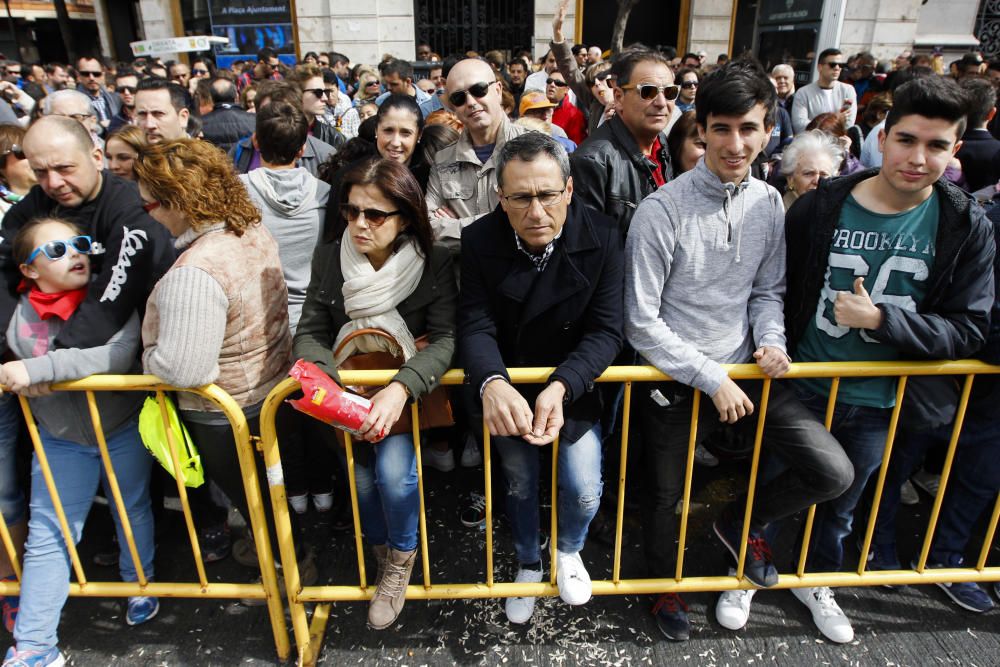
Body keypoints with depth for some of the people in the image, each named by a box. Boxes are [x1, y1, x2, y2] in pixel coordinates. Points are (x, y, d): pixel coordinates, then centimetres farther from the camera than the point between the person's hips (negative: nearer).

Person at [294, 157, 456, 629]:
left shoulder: (434, 263, -11)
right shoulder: (328, 258, -3)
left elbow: (445, 339, -18)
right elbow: (310, 333, -2)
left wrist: (401, 388, -35)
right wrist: (325, 380, -25)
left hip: (411, 389, -2)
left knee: (393, 470, -23)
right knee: (361, 475, -13)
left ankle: (401, 555, 9)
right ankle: (383, 553, 19)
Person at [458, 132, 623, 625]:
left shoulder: (601, 238, -19)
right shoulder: (479, 241, -17)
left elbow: (605, 330, -21)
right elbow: (476, 326, -21)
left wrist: (560, 388, -39)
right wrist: (492, 383, -44)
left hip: (573, 385, 0)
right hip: (507, 385, 1)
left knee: (584, 491, -7)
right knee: (519, 485, 12)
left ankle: (569, 551, 31)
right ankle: (528, 564, 44)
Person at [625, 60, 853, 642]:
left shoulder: (769, 203, 0)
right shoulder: (663, 210, -18)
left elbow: (768, 290, 12)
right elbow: (642, 323, -17)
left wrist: (771, 340, -8)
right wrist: (712, 379, -17)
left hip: (746, 372, 4)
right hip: (675, 381, -4)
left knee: (833, 472, -5)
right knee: (665, 498, 15)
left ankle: (743, 521, 25)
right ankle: (664, 582, 47)